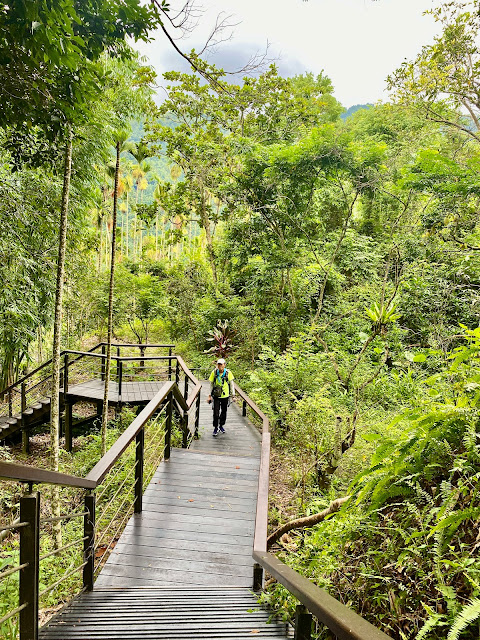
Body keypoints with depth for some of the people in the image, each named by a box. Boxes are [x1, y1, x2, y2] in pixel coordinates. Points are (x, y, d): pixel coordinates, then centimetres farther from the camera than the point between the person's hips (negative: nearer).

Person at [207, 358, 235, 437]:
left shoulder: (228, 373, -10)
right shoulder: (214, 372, -8)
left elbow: (231, 384, 1)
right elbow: (211, 384, 3)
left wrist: (233, 395, 0)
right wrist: (210, 395, 3)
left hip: (225, 396, 1)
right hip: (216, 396, -1)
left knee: (224, 412, 14)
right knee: (216, 413, -4)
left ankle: (222, 426, 34)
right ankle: (215, 428, 12)